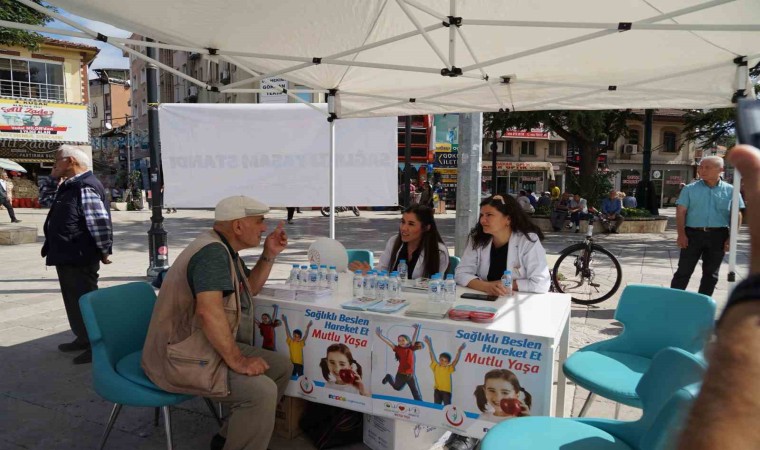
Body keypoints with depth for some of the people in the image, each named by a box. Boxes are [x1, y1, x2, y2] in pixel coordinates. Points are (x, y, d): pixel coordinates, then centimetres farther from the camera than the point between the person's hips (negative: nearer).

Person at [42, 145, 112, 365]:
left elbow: (100, 222, -24)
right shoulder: (70, 186, 13)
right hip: (67, 256, 11)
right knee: (73, 301, 20)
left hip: (79, 259, -11)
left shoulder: (85, 187, -20)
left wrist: (104, 251, -18)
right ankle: (83, 338, 34)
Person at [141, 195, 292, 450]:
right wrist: (237, 361, -27)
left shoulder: (225, 250, 12)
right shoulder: (212, 251, -21)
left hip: (207, 348, 10)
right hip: (182, 358, -10)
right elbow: (209, 311, -32)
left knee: (281, 367, 7)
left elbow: (250, 288, 24)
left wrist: (269, 255, 10)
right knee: (261, 391, -27)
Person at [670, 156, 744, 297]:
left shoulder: (730, 190, 4)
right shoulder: (690, 189, 2)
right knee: (684, 271, -1)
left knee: (711, 273, 10)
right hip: (693, 234, -1)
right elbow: (681, 212, -2)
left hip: (718, 236, 2)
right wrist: (681, 234, -12)